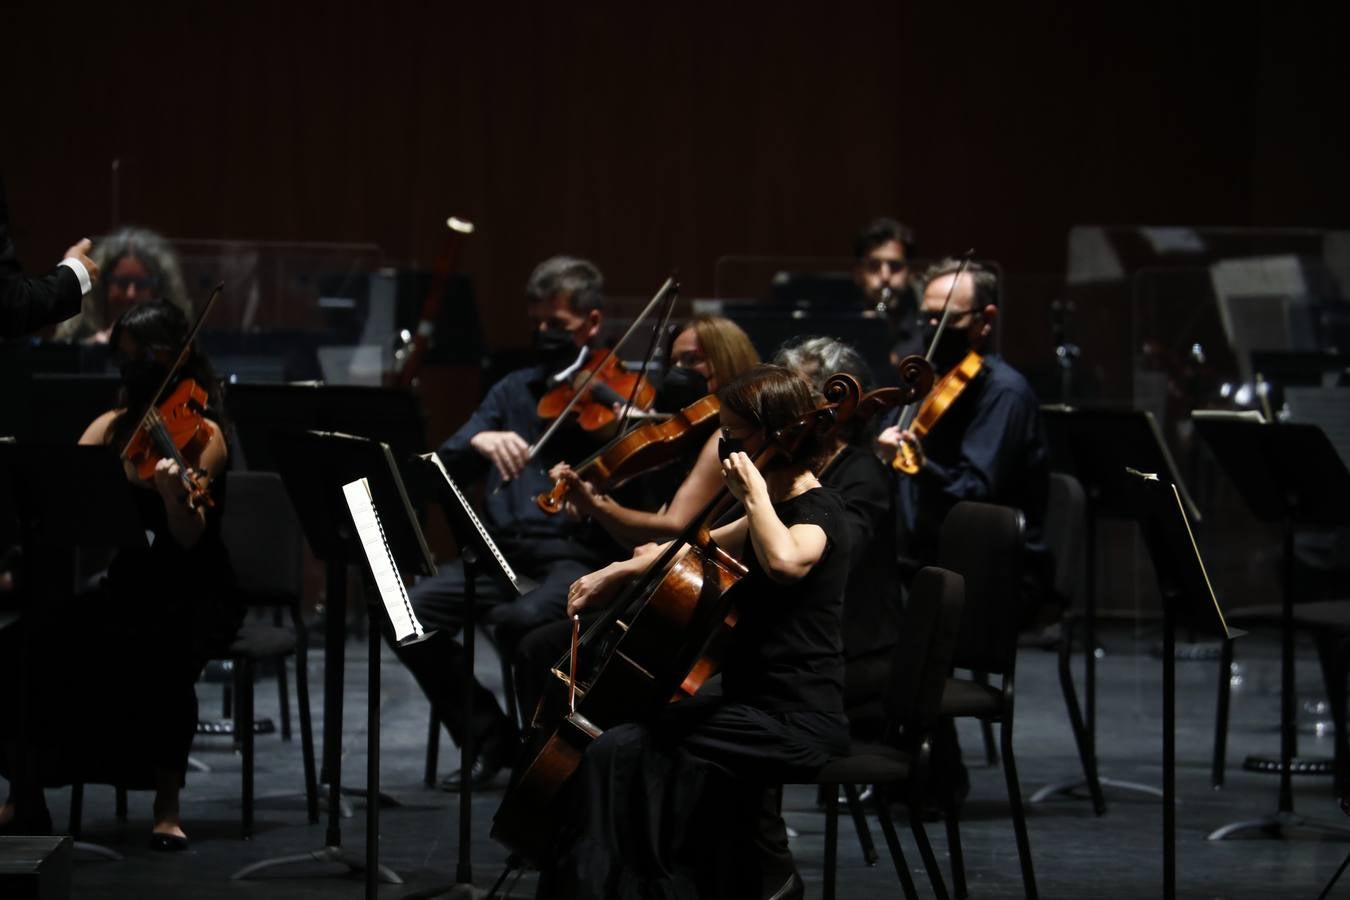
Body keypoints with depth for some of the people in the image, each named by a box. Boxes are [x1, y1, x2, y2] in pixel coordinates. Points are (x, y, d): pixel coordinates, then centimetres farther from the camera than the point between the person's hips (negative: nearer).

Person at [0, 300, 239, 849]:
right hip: (117, 587, 4)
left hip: (189, 597, -4)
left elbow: (189, 539, -18)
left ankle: (167, 807, -24)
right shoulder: (109, 428, 9)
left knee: (162, 653, -38)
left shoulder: (201, 436, -7)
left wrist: (174, 490, -38)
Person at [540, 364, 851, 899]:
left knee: (622, 753, -18)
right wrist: (620, 573, 19)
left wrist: (754, 493, -25)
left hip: (797, 723, -10)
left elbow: (782, 561, -39)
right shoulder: (782, 508, 15)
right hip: (764, 703, 10)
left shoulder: (817, 512, -15)